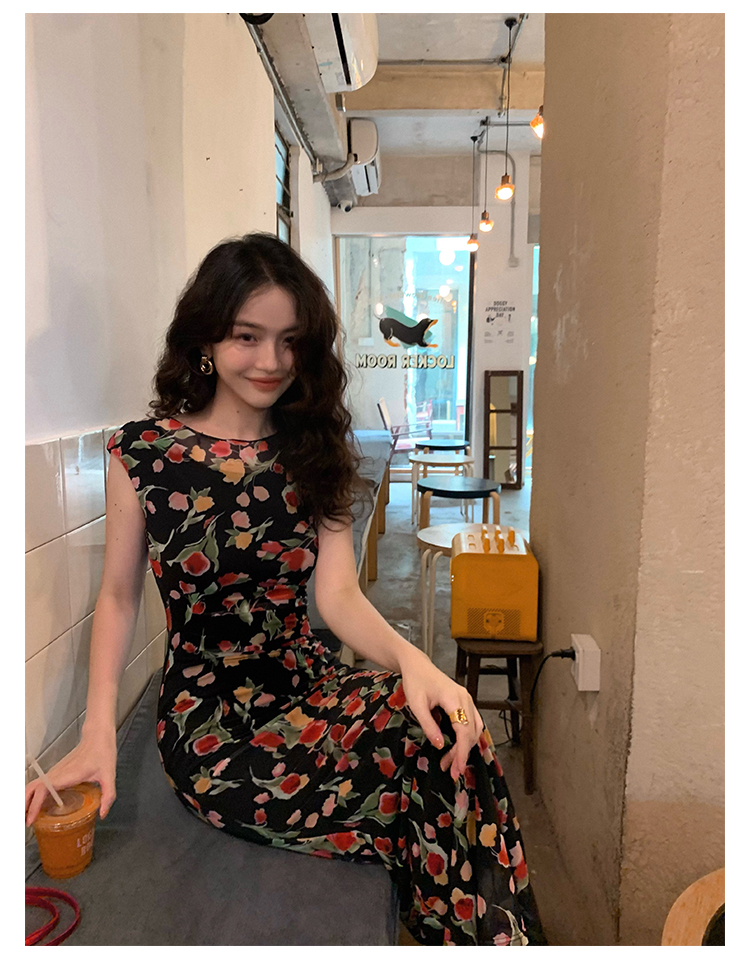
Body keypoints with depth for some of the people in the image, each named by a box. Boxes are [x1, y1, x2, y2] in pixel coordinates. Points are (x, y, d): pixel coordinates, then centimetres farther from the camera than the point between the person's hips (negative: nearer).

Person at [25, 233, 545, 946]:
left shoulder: (313, 453, 4)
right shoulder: (142, 452, -4)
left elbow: (336, 593, -5)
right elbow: (118, 596, 3)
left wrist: (411, 660, -25)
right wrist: (98, 735, -9)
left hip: (310, 687, 3)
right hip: (210, 726, -3)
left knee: (446, 730, -28)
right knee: (433, 776, -26)